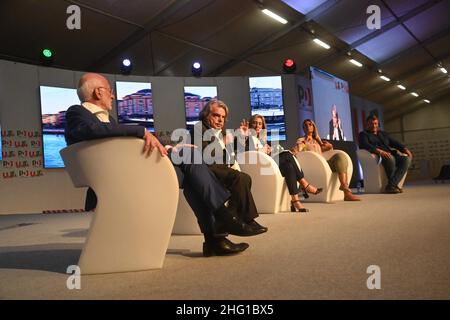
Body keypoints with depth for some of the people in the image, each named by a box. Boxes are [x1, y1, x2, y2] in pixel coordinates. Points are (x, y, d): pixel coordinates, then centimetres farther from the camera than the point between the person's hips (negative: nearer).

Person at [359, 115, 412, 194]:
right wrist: (379, 151, -26)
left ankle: (390, 186, -31)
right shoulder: (363, 134, 12)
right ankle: (394, 185, -25)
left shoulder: (383, 134, 31)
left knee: (406, 158, -22)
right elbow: (366, 145, -9)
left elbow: (394, 143, 21)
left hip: (391, 155, 6)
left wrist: (404, 149, 0)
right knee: (390, 158, -37)